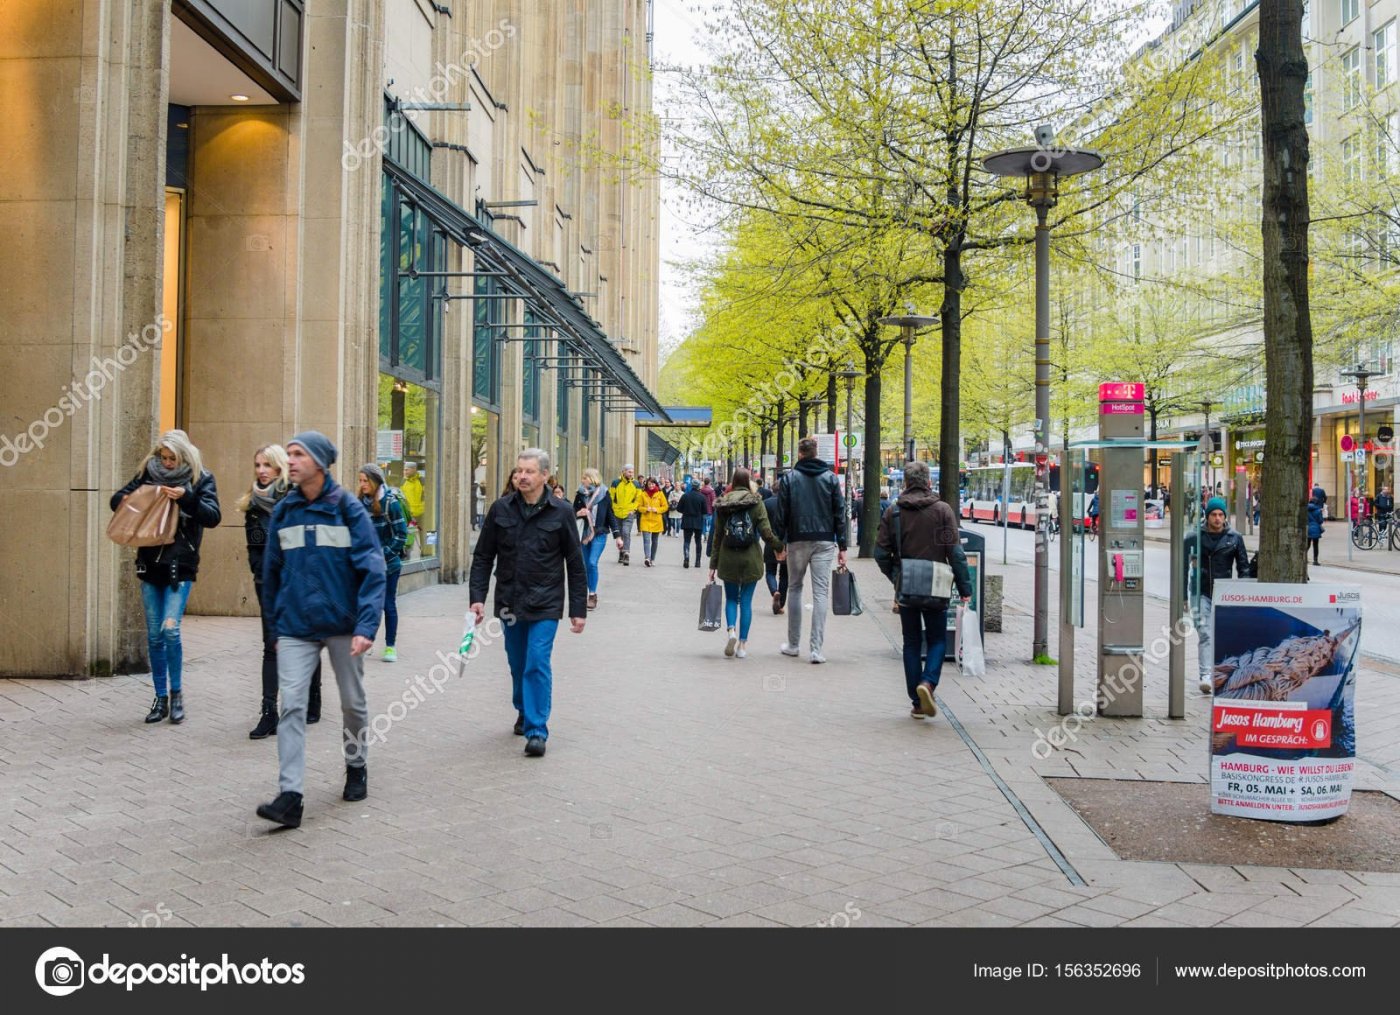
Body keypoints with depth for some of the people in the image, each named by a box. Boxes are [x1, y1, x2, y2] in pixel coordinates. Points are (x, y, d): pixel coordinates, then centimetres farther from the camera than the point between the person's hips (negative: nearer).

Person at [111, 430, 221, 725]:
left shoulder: (200, 478, -3)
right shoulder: (148, 473, 6)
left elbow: (213, 516, -12)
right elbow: (118, 498, 12)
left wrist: (186, 498, -26)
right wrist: (124, 500, -12)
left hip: (180, 567, -4)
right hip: (150, 565, 4)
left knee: (170, 630, -14)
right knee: (154, 636, 8)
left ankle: (176, 692, 5)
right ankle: (161, 698, 19)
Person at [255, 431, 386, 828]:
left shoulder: (348, 507, -9)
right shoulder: (284, 511, 3)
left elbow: (372, 569, -13)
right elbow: (272, 572, 12)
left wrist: (367, 625, -21)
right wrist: (276, 626, 14)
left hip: (342, 624, -2)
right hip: (295, 628, 2)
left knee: (353, 703, 13)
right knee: (291, 705, -10)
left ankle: (356, 767, 36)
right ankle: (289, 796, -11)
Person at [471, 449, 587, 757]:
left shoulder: (560, 513, -5)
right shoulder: (501, 509, 0)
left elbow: (575, 564, 0)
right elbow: (482, 557, 6)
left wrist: (578, 610, -1)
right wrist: (477, 597, -3)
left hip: (545, 604, -3)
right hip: (509, 602, 3)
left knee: (537, 664, -11)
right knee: (517, 665, 15)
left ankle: (537, 730, -5)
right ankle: (524, 713, 37)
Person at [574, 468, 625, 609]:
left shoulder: (604, 495, -4)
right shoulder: (580, 495, 1)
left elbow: (611, 516, 2)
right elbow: (573, 512, 9)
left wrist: (617, 536, 1)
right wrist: (577, 514, -15)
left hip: (599, 535, -3)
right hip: (584, 534, 3)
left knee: (592, 563, -16)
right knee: (585, 566, 7)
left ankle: (593, 595, -6)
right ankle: (592, 595, 20)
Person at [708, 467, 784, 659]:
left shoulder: (723, 504, 1)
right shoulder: (756, 502, -4)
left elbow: (717, 536, 3)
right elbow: (766, 532, -9)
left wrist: (713, 564, 7)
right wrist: (779, 547, 8)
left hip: (728, 559, 1)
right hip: (751, 559, -1)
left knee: (731, 598, 14)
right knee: (746, 600, 6)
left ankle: (731, 630, -11)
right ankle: (742, 644, 7)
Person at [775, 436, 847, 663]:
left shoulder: (789, 478, 0)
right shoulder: (830, 478, 3)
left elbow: (782, 514, -1)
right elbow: (840, 513, 2)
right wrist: (842, 546, 4)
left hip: (797, 541, 0)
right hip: (824, 542, 0)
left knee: (795, 589, 14)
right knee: (821, 593, -1)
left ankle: (793, 644, 18)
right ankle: (815, 649, -6)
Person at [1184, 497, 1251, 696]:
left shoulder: (1235, 538, 5)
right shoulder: (1194, 538, 1)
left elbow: (1243, 567, 9)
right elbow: (1184, 567, 3)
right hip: (1201, 593, -2)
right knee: (1205, 633, -13)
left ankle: (1216, 676, 24)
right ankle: (1206, 676, -21)